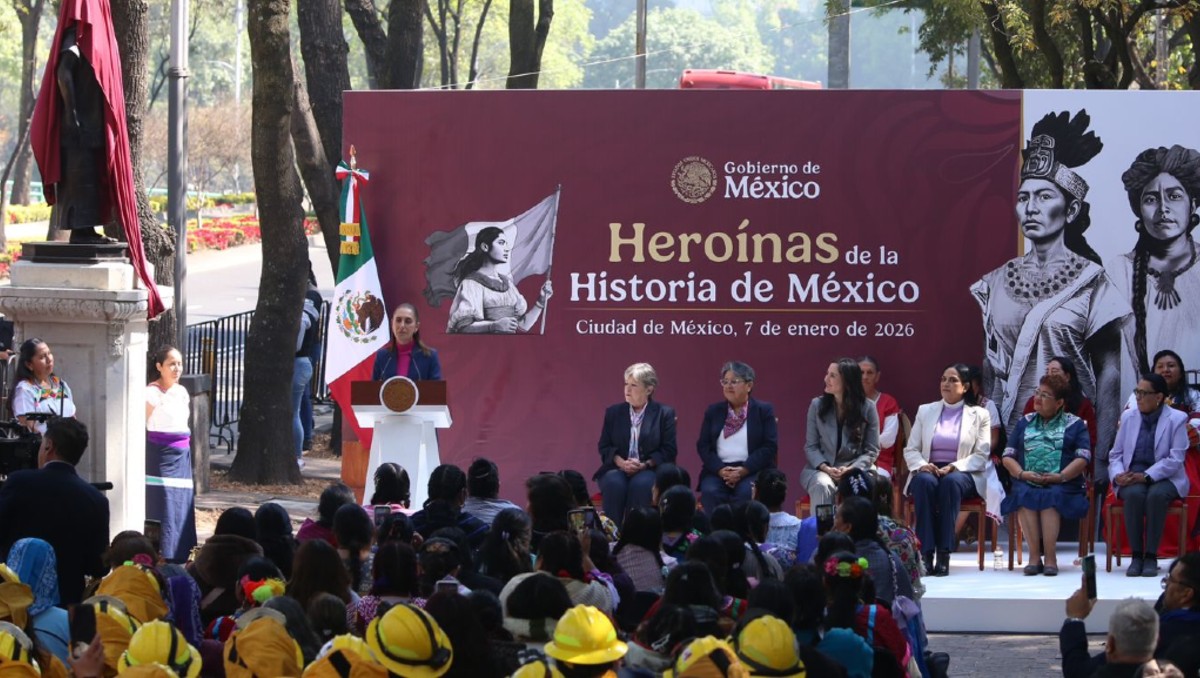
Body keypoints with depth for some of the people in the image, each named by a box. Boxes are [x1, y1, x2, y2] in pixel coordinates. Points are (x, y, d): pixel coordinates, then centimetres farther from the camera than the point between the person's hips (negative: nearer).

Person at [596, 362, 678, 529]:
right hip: (618, 470, 2)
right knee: (614, 483, -33)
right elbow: (604, 447, 9)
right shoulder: (614, 413, 12)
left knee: (641, 484, -36)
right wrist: (620, 462, -11)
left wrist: (645, 465, -15)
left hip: (649, 471, -2)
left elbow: (668, 451, 0)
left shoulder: (664, 414, 5)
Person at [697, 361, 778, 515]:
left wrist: (743, 470, -14)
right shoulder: (713, 411, 15)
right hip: (718, 471, 2)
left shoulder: (764, 410, 6)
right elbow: (703, 445, 8)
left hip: (752, 471, -2)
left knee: (745, 492, -34)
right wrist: (720, 470, -10)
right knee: (710, 492, -30)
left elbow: (770, 446, -2)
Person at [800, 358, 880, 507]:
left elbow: (872, 450, 3)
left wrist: (850, 469, -14)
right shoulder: (817, 405, 6)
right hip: (820, 468, 1)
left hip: (856, 468, -1)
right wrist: (825, 468, -13)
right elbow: (811, 446, 6)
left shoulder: (867, 408, 1)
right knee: (823, 486, -35)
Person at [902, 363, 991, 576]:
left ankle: (944, 554, -41)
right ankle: (925, 553, -41)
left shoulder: (979, 415, 10)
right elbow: (910, 450, 13)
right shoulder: (925, 411, 17)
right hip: (929, 470, 2)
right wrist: (921, 465, -10)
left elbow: (981, 456, 1)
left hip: (963, 474, -2)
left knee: (951, 482, -39)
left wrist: (954, 467, -15)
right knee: (925, 481, -36)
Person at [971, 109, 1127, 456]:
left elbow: (1110, 373, -5)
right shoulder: (998, 282, 7)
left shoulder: (1091, 281, -5)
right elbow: (989, 364, 12)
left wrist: (1101, 453, -11)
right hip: (1009, 437, 3)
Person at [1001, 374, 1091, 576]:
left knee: (1051, 496, -36)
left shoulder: (1074, 425, 13)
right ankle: (1034, 556, -33)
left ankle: (1050, 557, -36)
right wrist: (1022, 473, -6)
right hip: (1027, 483, 2)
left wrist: (1060, 477, -15)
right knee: (1024, 495, -33)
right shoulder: (1024, 423, 22)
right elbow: (1008, 456, 15)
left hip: (1062, 485, -2)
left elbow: (1083, 458, 0)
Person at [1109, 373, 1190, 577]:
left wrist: (1146, 476, -22)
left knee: (1156, 495, -37)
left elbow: (1175, 459, -11)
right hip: (1132, 477, 3)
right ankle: (1136, 556, -27)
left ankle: (1151, 557, -30)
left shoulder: (1177, 419, -2)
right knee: (1134, 494, -33)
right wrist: (1117, 475, -9)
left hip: (1164, 477, -3)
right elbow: (1115, 454, 14)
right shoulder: (1128, 417, 12)